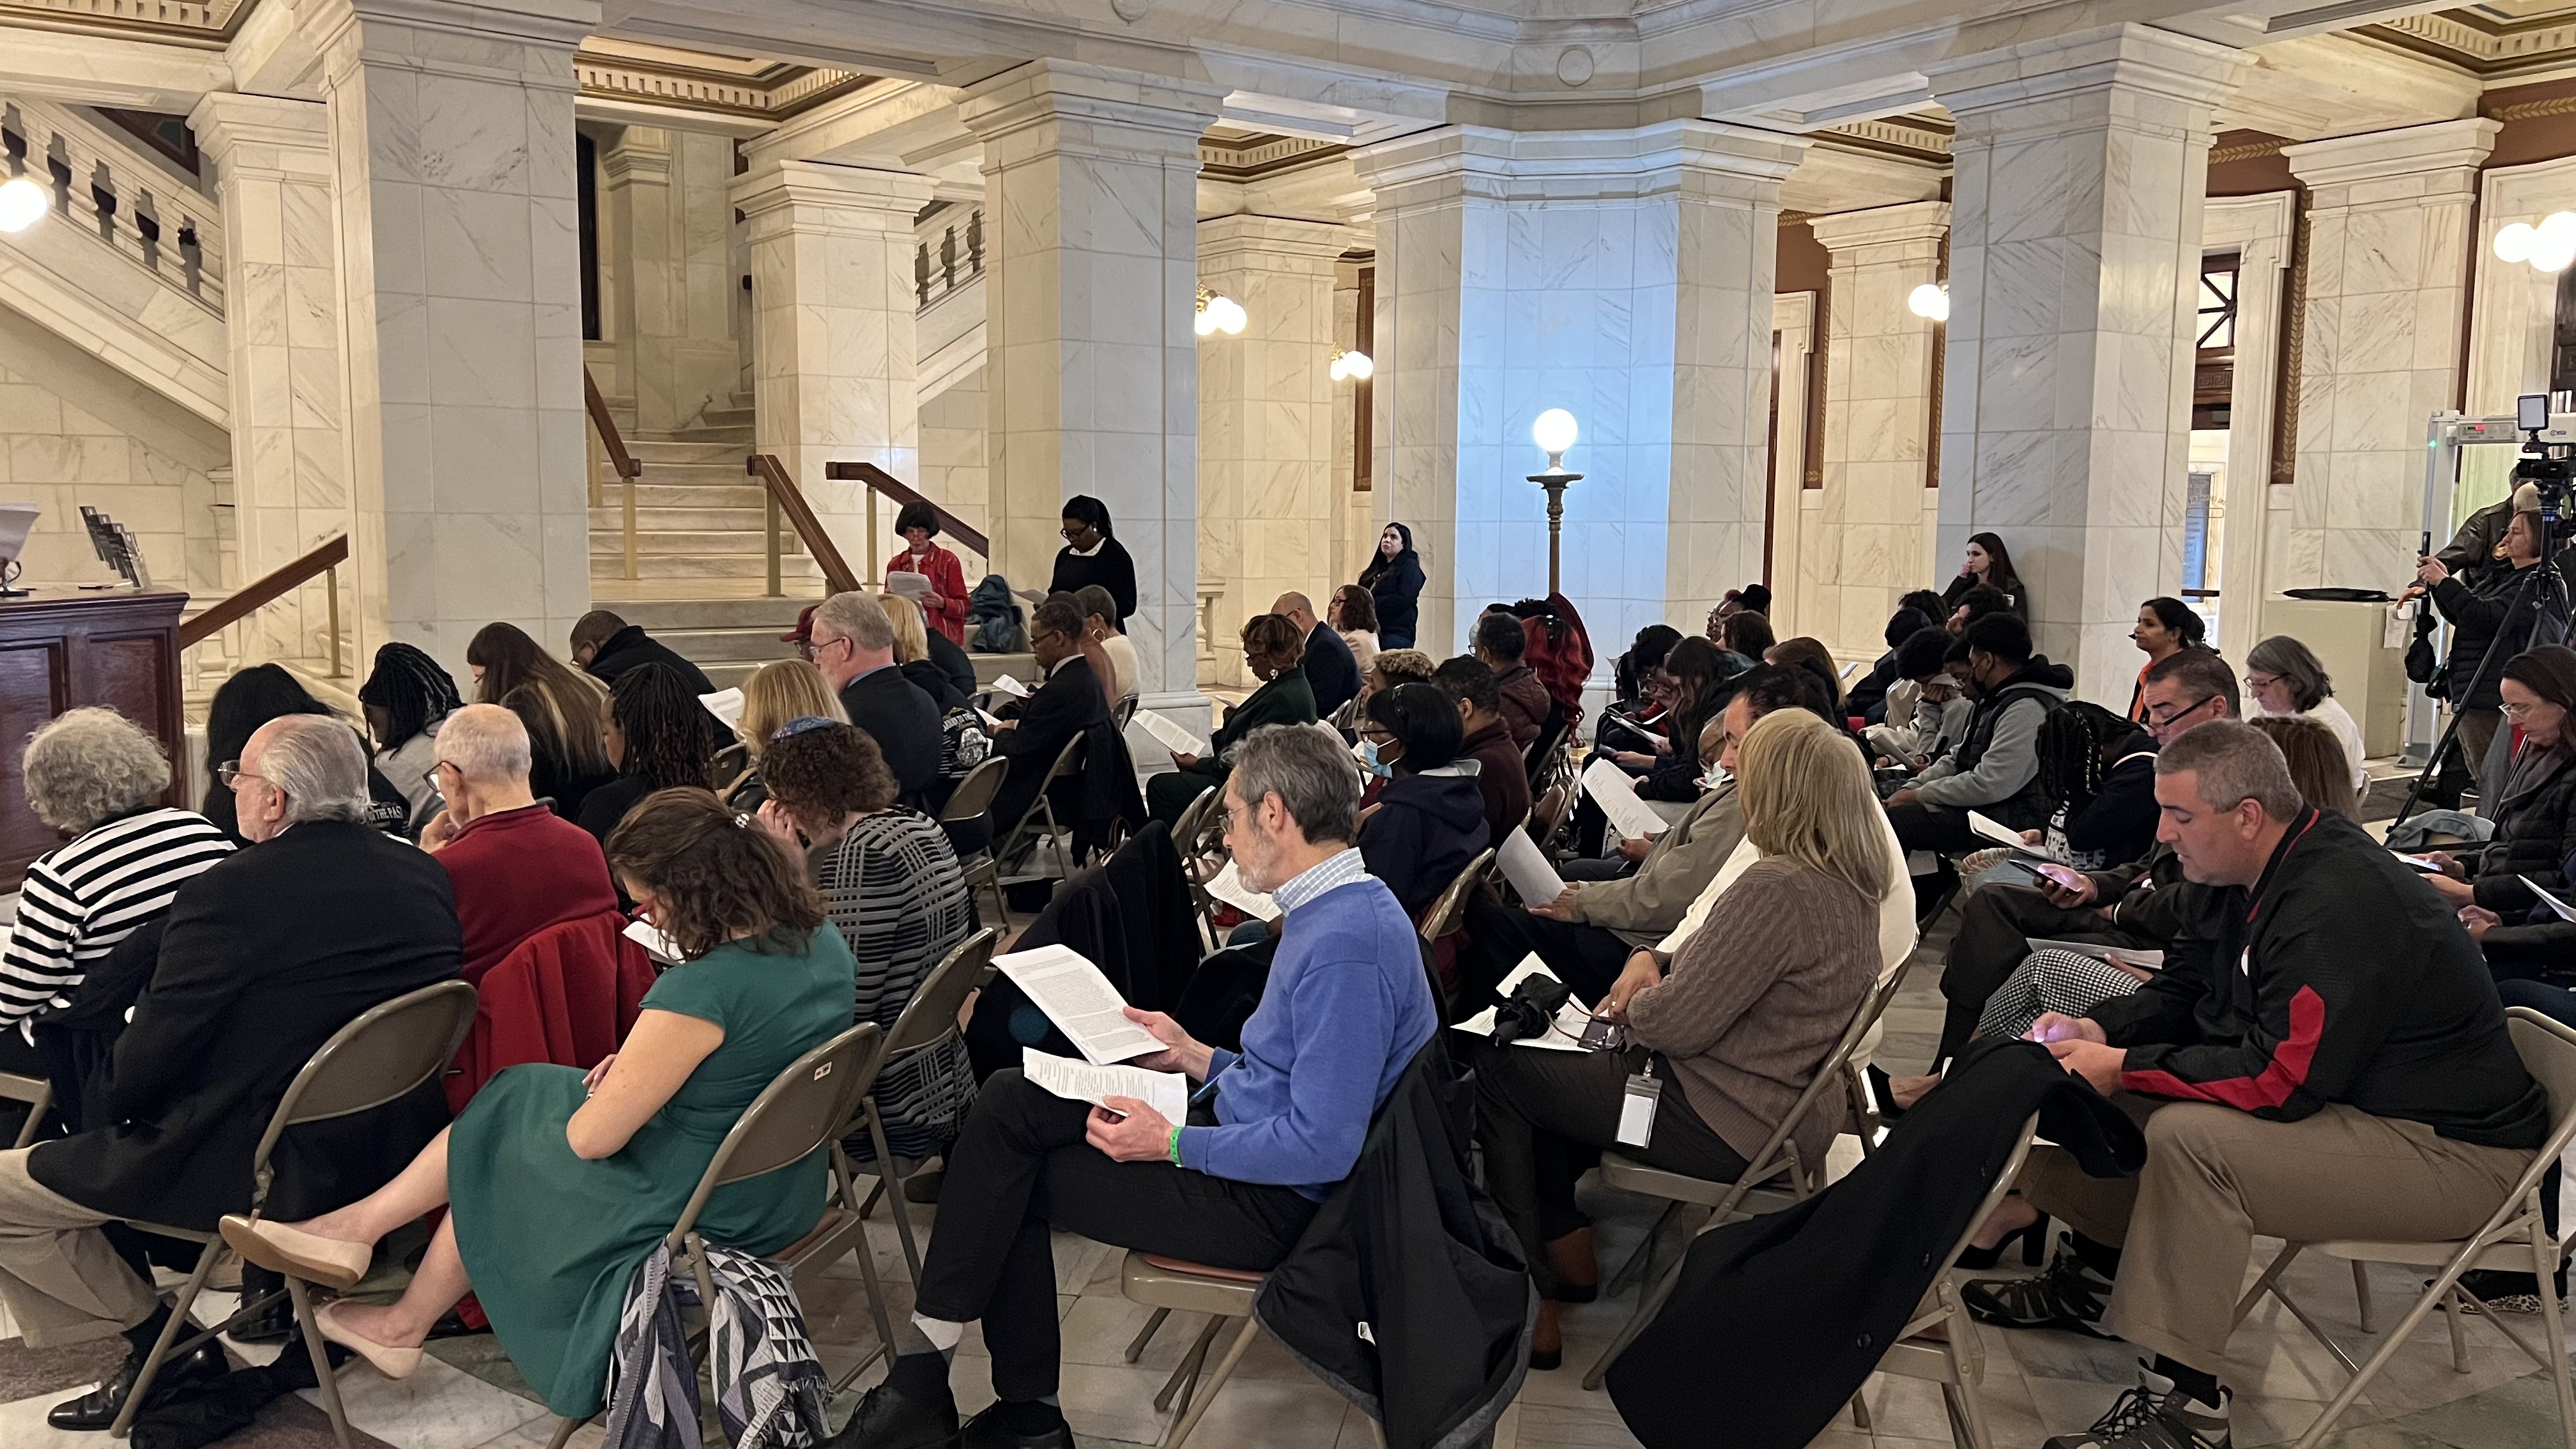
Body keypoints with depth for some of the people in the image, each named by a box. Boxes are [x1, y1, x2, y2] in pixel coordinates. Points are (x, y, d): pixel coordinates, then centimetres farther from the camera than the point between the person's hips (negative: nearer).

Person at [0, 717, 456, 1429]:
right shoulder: (429, 876, -3)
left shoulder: (226, 893, -22)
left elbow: (145, 1066, -14)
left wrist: (112, 1096, 9)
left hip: (263, 1169, -8)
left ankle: (162, 1342, 11)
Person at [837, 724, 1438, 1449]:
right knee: (1009, 1100, 4)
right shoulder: (1339, 909, 7)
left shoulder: (1346, 945, -27)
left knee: (1009, 1178, -3)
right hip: (1240, 1126, 10)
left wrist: (1174, 1144, -20)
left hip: (1271, 1201, -10)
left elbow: (1322, 1147, -28)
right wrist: (1196, 1057, 12)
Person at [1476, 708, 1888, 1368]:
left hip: (1724, 1126, -10)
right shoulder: (1847, 881, 3)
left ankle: (1531, 1311, 7)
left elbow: (1677, 1025, -24)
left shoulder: (1779, 888, -28)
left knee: (1498, 1071, 0)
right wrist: (1652, 962, 1)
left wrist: (1632, 1006, -3)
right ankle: (1570, 1254, 24)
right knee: (1540, 1056, 20)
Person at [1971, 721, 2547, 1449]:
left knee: (2188, 1136, -29)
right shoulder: (2272, 870, 3)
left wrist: (2125, 1067, -24)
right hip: (2356, 1103, 11)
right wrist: (2100, 1030, -5)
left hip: (2449, 1153, -11)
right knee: (2127, 1099, 9)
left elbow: (2283, 1080, -32)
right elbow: (2187, 986, 13)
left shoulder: (2338, 903, -28)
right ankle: (2096, 1273, 19)